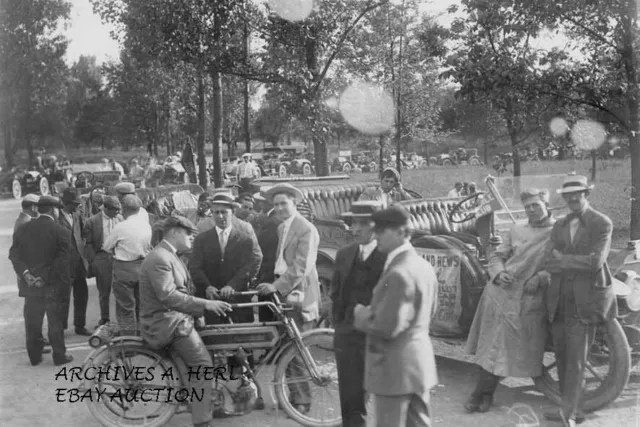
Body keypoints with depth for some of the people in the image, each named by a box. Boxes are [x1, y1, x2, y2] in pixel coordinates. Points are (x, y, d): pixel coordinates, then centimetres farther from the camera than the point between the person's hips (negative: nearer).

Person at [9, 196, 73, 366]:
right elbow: (62, 259, -17)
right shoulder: (61, 231, -11)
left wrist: (25, 273, -9)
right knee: (55, 320, 7)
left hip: (30, 283, 3)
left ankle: (35, 355, 21)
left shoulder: (23, 229, 2)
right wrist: (45, 277, -14)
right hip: (52, 284, -3)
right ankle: (59, 355, 15)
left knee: (32, 320, 13)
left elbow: (14, 254, -4)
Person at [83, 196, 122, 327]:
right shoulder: (92, 221, -2)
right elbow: (89, 243, -1)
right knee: (103, 290, 9)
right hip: (101, 256, -1)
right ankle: (104, 317, 22)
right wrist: (92, 262, -6)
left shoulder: (120, 218, 6)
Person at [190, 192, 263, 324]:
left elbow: (251, 266, -7)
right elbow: (195, 267, 0)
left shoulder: (245, 240, 4)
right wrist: (207, 287, -18)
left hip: (238, 299, 0)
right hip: (210, 298, 1)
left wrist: (232, 285, -21)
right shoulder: (201, 239, 8)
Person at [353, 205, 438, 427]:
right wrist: (373, 311, 15)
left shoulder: (399, 273, -22)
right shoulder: (424, 266, 8)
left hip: (395, 369, -9)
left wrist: (361, 313, -8)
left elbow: (387, 327, -25)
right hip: (420, 363, 9)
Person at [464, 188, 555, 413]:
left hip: (531, 302, -2)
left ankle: (484, 393, 18)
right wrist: (498, 273, -7)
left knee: (507, 350, 3)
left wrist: (540, 278, -18)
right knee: (493, 346, 7)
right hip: (501, 294, 3)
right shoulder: (516, 231, 12)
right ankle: (483, 392, 20)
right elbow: (497, 256, 14)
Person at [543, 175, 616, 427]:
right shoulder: (559, 226, 14)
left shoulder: (602, 223, -3)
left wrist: (563, 261, -11)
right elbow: (553, 261, 6)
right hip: (560, 300, 6)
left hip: (585, 300, -6)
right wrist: (538, 276, -14)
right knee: (562, 356, 10)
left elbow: (596, 260, -14)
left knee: (576, 359, -6)